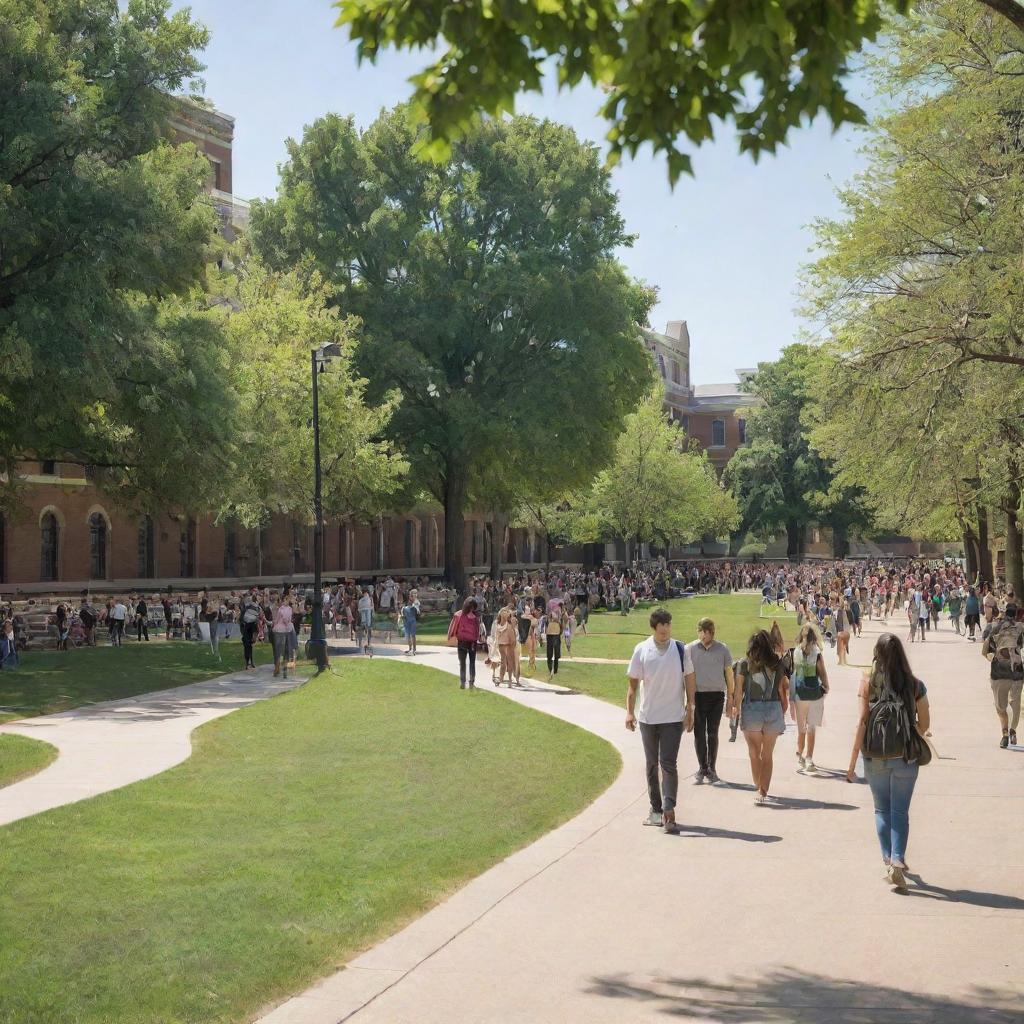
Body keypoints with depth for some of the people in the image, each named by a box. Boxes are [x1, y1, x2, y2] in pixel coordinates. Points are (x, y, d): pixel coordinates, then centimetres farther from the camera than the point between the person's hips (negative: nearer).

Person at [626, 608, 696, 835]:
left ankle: (668, 812, -14)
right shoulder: (641, 650, -2)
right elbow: (633, 683, 2)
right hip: (647, 717, 2)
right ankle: (656, 809, 22)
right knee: (652, 765, 12)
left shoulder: (680, 650, -2)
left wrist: (690, 711, 0)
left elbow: (689, 681, 3)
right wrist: (630, 712, -4)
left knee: (668, 764, -10)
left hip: (673, 717, -2)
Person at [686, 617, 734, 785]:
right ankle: (702, 769, 12)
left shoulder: (722, 649, 2)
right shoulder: (690, 649, 0)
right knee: (699, 733, 3)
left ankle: (711, 769, 14)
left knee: (713, 733, 5)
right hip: (697, 695, 0)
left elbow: (729, 675, 8)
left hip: (717, 696, 0)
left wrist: (730, 699, 7)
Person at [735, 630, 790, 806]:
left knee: (754, 753, 13)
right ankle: (763, 792, 1)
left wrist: (737, 709, 4)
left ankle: (758, 787, 17)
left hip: (751, 709, -2)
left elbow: (739, 691, -5)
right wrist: (782, 715, 11)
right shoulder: (777, 664, 1)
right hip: (773, 710, 2)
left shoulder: (745, 664, -4)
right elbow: (782, 691, 3)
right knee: (767, 755, 9)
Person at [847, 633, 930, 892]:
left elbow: (862, 721, -9)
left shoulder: (868, 682, -6)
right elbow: (924, 724, 2)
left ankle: (889, 860, 12)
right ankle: (897, 861, -9)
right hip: (905, 757, 0)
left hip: (875, 757, 0)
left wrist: (853, 761, -4)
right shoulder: (915, 684, -3)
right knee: (900, 811, 7)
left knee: (882, 810, 15)